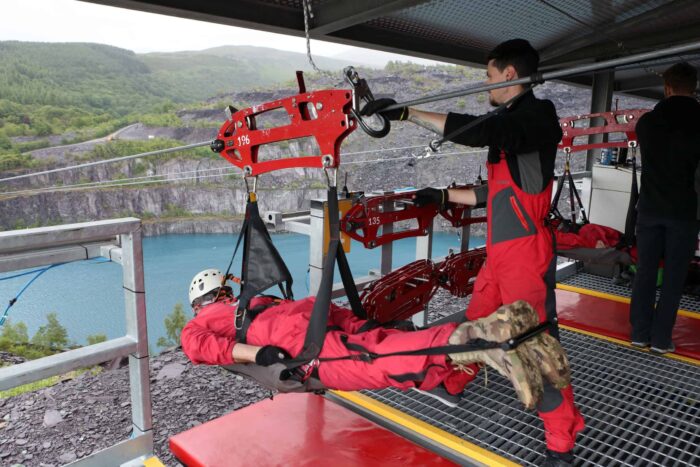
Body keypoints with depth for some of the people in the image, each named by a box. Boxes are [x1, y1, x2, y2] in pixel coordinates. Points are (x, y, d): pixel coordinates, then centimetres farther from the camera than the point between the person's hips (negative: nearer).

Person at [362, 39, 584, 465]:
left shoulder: (537, 115, -11)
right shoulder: (510, 123, 16)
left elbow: (476, 131, -30)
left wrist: (406, 112, -27)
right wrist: (442, 196, 24)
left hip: (525, 251, -9)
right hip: (500, 251, 9)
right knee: (474, 324, 20)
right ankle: (451, 383, 40)